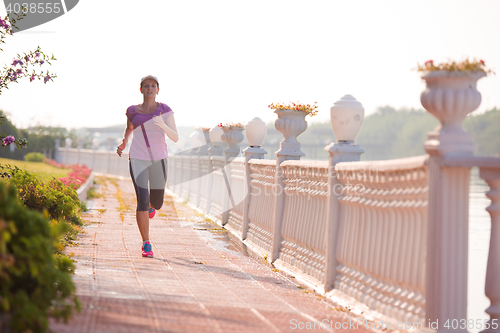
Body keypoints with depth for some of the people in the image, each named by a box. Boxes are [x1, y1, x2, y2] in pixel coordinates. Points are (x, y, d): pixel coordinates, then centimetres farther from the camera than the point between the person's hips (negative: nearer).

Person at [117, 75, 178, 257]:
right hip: (138, 160, -1)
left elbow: (175, 138, -7)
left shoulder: (165, 110, -1)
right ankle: (146, 244, -7)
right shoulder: (132, 111, 4)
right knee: (142, 200, -16)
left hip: (159, 160, 1)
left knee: (157, 204, 11)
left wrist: (162, 125, -25)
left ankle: (151, 203, 51)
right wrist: (123, 143, 7)